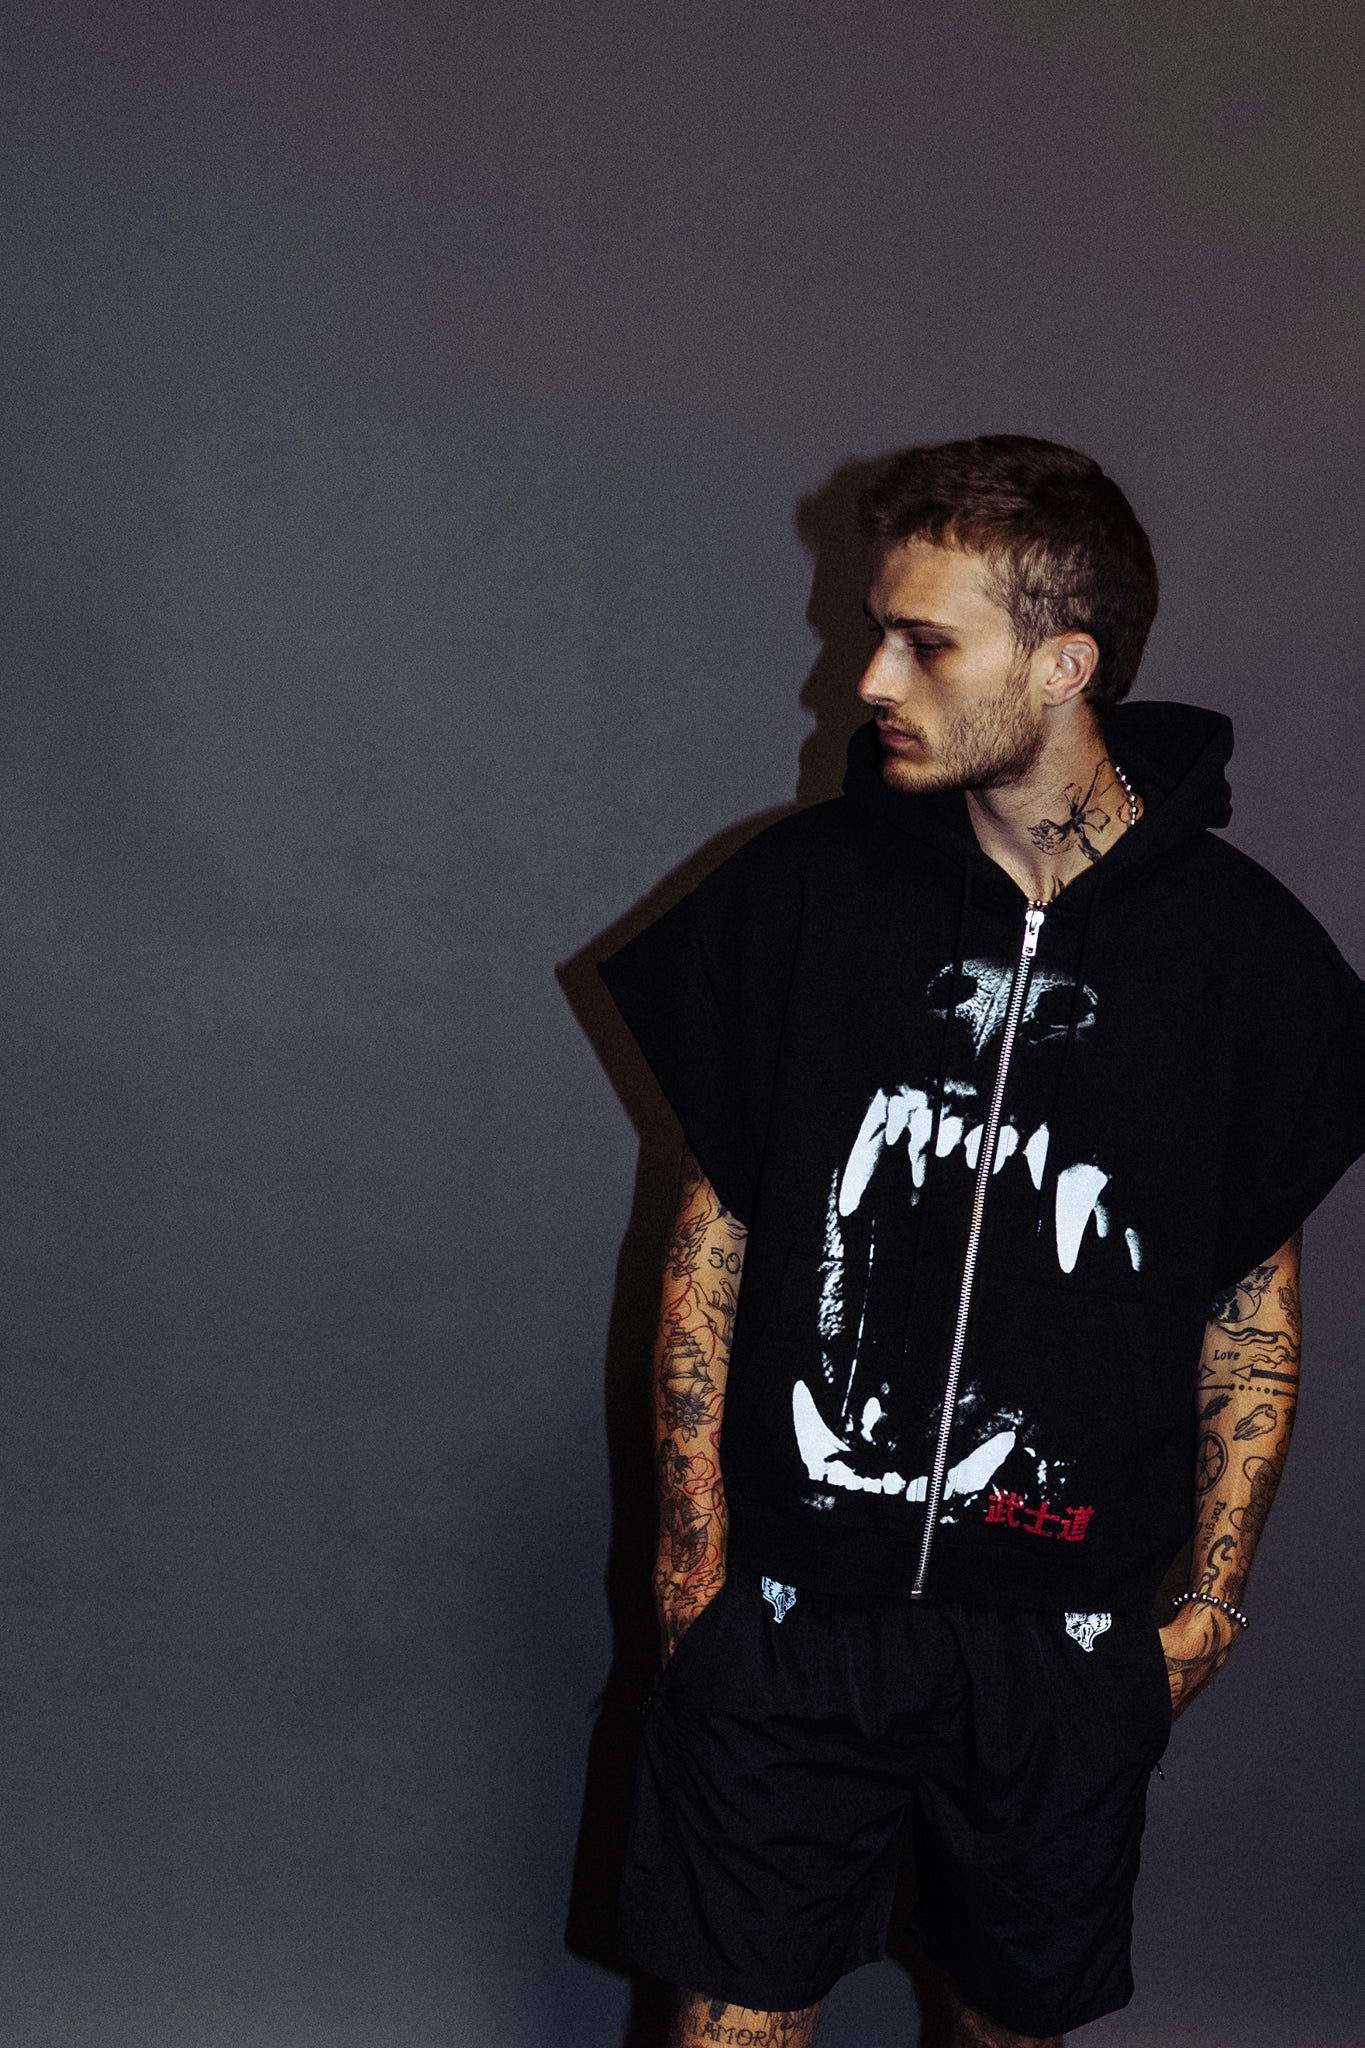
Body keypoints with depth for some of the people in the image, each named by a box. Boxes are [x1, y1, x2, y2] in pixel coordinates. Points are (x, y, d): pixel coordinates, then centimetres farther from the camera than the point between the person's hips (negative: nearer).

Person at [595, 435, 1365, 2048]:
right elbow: (713, 1226, 1)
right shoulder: (802, 894, -6)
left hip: (1067, 1634, 1)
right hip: (790, 1602, 0)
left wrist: (1214, 1594, 3)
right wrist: (691, 1536, 0)